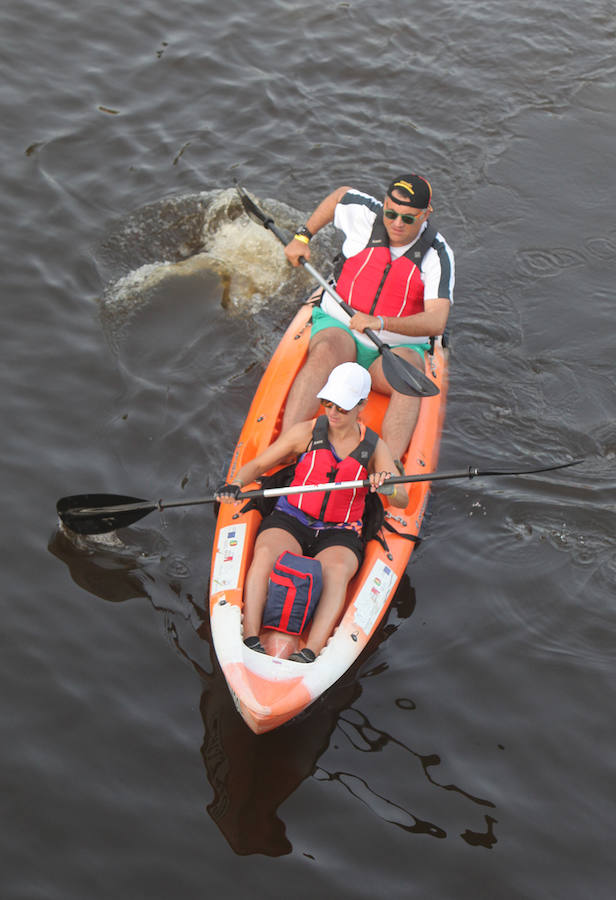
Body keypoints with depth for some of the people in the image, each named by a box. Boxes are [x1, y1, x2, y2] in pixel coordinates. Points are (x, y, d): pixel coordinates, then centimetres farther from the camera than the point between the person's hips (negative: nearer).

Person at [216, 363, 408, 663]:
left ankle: (311, 652, -49)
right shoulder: (307, 432, 4)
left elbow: (403, 500, -6)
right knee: (265, 554, -34)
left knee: (336, 570, -35)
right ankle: (250, 638, -42)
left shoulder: (375, 447, 4)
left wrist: (387, 487, -30)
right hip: (289, 524, 1)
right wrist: (235, 484, -15)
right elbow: (259, 464, 7)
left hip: (339, 536, 0)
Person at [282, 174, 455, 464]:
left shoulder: (437, 255, -13)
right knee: (325, 352, -34)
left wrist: (381, 322, -40)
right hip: (340, 328, 1)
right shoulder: (365, 214, -6)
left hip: (398, 345, -1)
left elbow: (437, 322, -26)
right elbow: (341, 194, 20)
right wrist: (302, 236, 16)